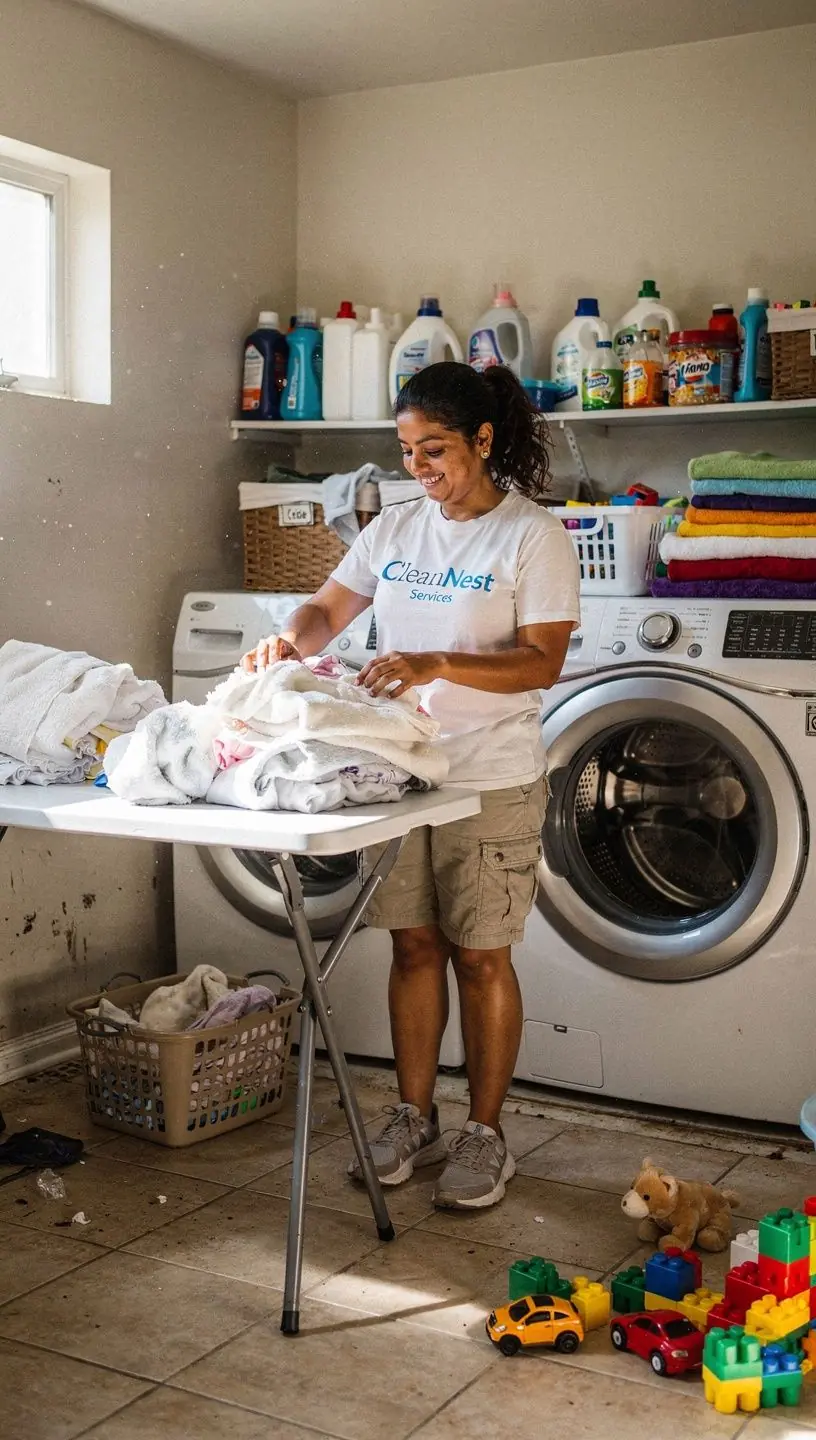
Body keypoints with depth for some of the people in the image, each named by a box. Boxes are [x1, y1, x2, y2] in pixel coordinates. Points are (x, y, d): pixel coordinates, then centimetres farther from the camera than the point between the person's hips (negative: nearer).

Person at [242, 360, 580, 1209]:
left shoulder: (533, 536, -8)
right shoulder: (394, 530, 9)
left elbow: (541, 663, -15)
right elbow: (328, 609, 11)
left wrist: (436, 666, -28)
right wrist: (292, 639, -13)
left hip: (492, 782, -5)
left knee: (480, 957, 3)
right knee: (414, 946, 12)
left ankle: (484, 1136, 18)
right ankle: (414, 1122, 25)